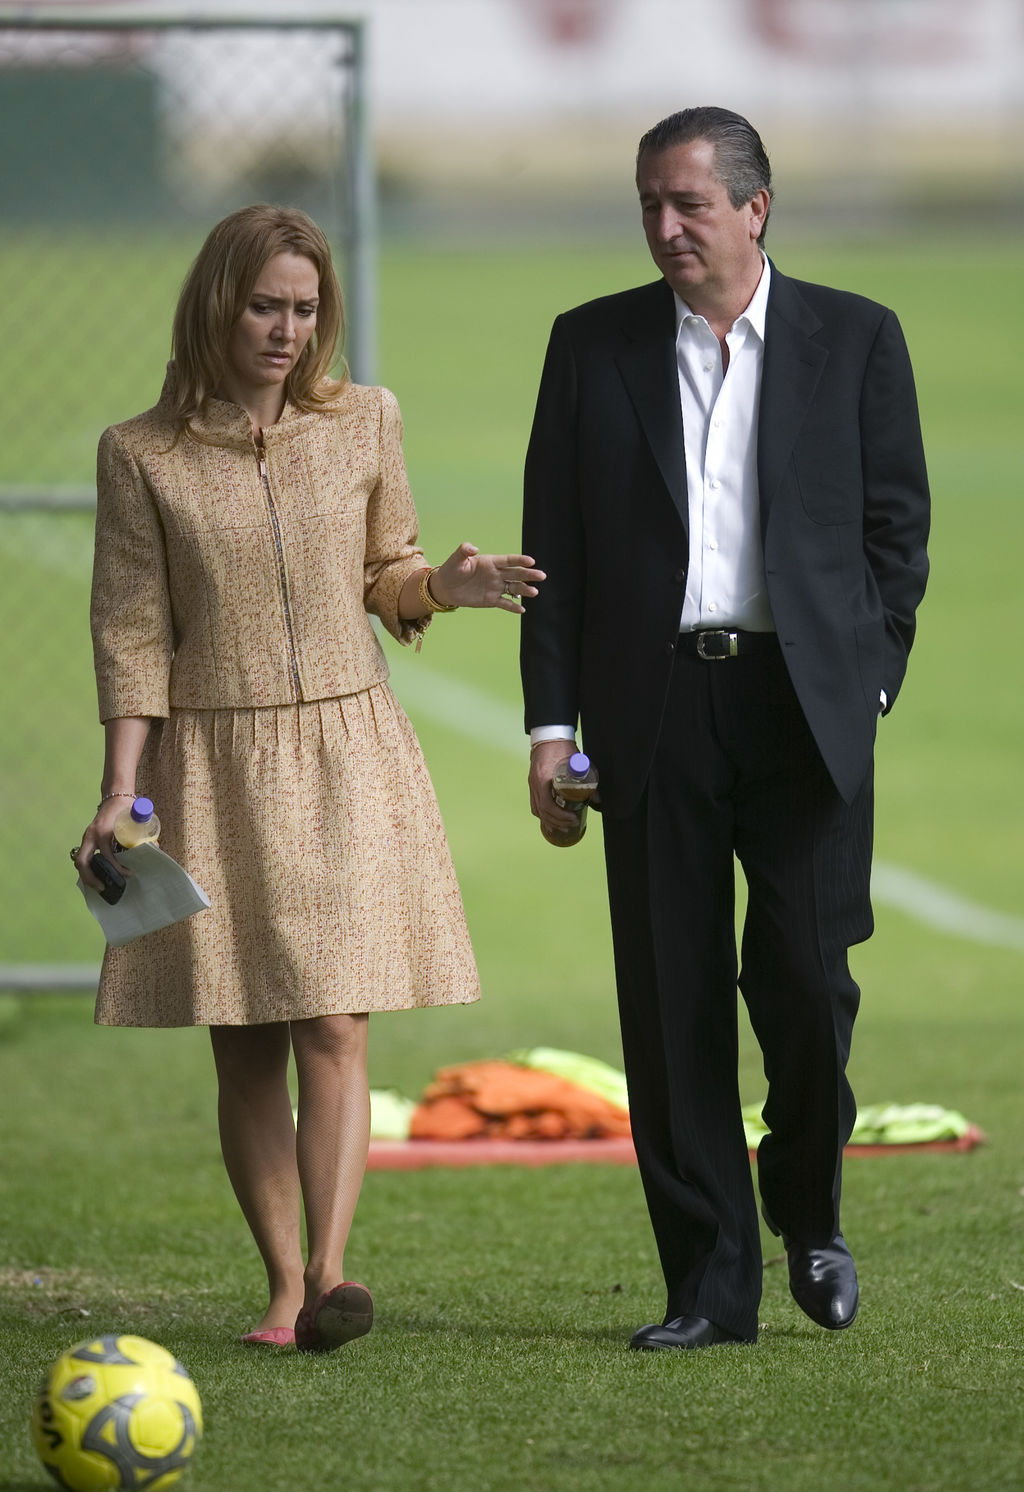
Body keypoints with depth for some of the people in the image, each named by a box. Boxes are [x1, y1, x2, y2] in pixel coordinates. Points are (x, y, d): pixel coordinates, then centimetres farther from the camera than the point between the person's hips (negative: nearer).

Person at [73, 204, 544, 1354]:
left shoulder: (362, 424, 5)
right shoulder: (142, 457, -1)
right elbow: (132, 633, 0)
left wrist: (443, 585, -6)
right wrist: (121, 793, -6)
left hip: (345, 752, 1)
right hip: (213, 763, -1)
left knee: (333, 1026, -12)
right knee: (245, 1046, 2)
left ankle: (328, 1272, -20)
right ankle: (284, 1287, 10)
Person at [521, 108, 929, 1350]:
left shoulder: (855, 340, 6)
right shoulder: (592, 347, 9)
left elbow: (896, 526, 8)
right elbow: (554, 546, 8)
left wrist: (869, 684, -2)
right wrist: (552, 722, 2)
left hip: (804, 704, -1)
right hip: (653, 710, 1)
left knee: (806, 979, -8)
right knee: (672, 1004, 0)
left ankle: (810, 1213, 18)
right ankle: (710, 1284, 6)